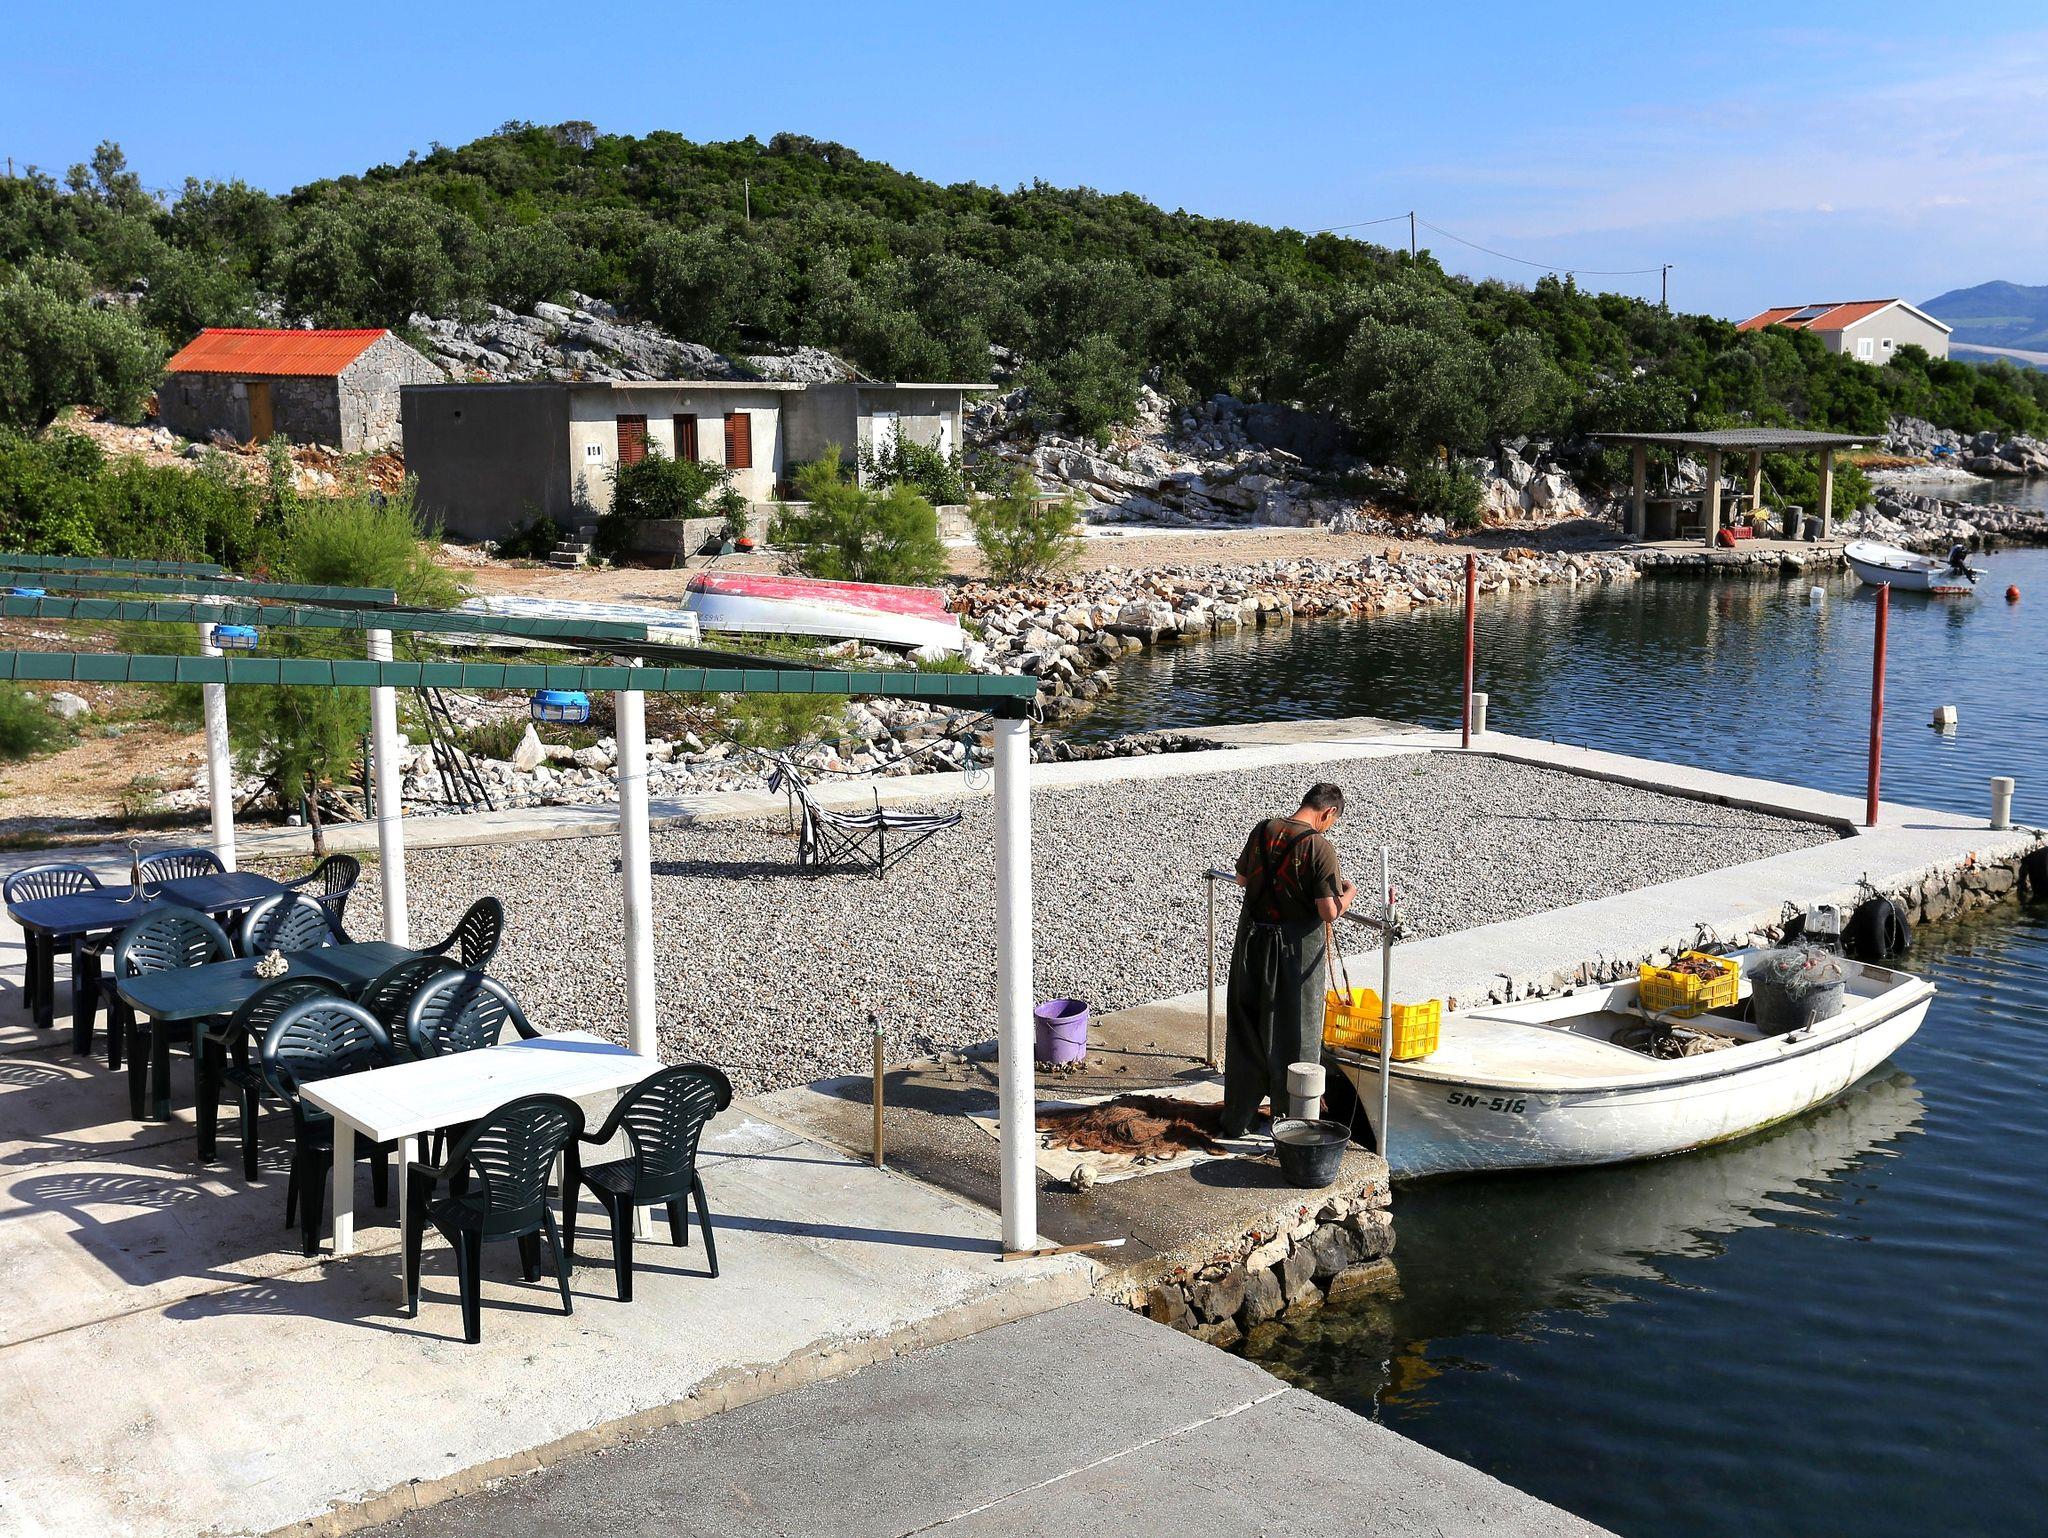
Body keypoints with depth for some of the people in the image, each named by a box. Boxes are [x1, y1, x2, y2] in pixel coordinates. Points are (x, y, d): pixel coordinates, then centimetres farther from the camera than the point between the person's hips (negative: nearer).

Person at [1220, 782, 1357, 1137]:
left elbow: (1242, 878, 16)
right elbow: (1329, 912, -18)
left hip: (1252, 940, 5)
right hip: (1296, 947, -5)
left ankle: (1237, 1118, 21)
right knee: (1294, 1034, 10)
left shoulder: (1263, 831, 1)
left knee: (1246, 1030, 14)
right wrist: (1348, 893, 1)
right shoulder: (1320, 847, -16)